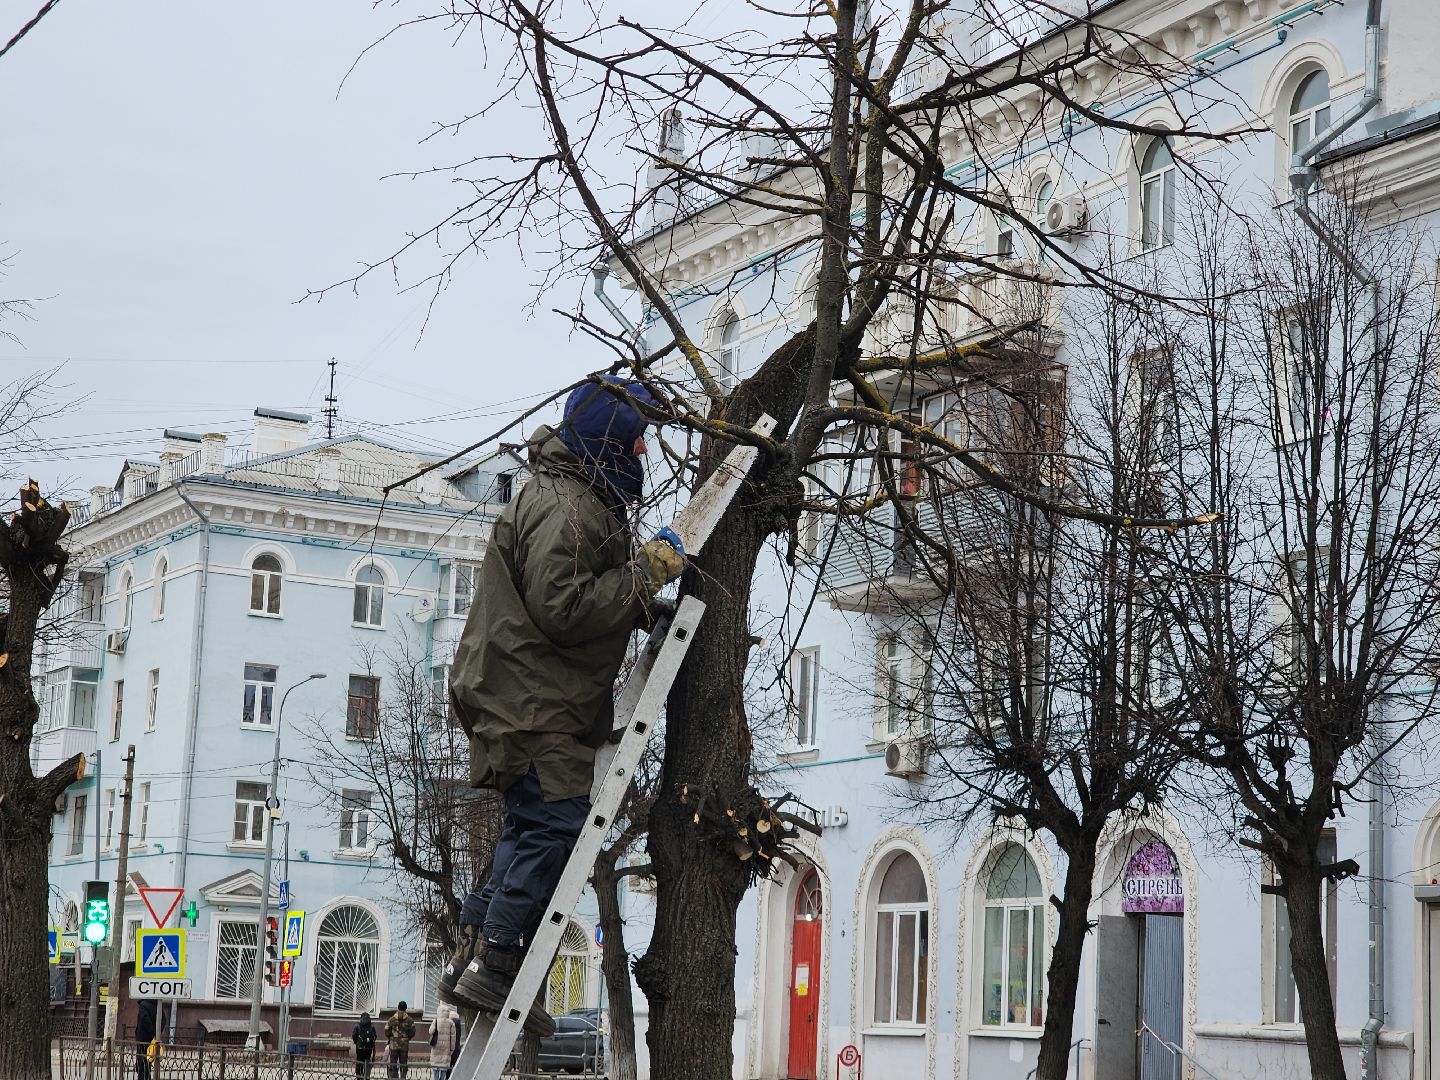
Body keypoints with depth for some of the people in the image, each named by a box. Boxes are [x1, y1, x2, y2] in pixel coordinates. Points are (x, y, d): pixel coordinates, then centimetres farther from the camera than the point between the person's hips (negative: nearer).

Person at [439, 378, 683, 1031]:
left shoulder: (590, 502, 19)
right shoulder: (563, 508, -17)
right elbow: (563, 609, -25)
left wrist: (643, 609, 9)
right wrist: (644, 574, -19)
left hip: (545, 701, 11)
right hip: (531, 700, -11)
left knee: (533, 829, 12)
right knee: (557, 823, -13)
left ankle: (473, 961, 13)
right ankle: (491, 965, -10)